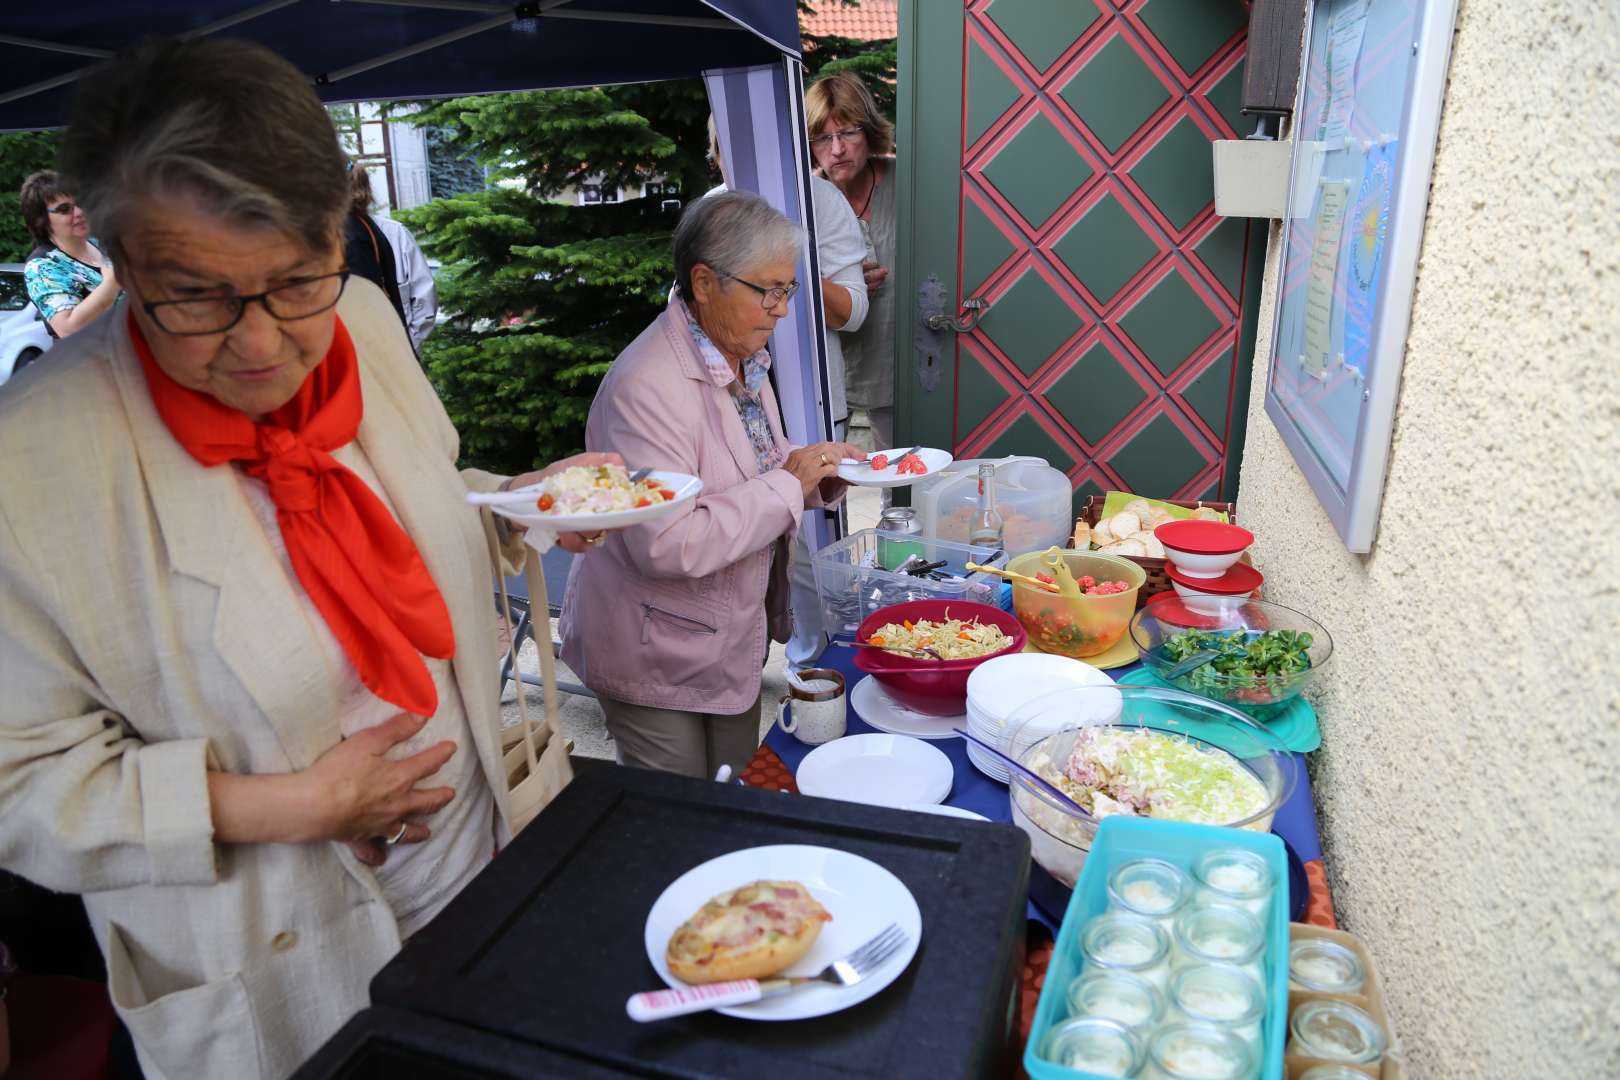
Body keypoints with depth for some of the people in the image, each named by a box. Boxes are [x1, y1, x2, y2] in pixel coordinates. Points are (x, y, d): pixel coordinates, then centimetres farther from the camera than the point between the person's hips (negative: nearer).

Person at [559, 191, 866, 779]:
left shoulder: (743, 358, 3)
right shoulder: (647, 383, -26)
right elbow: (666, 546, -31)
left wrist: (820, 471, -4)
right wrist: (787, 484, -25)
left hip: (736, 636, 8)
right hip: (659, 658, -8)